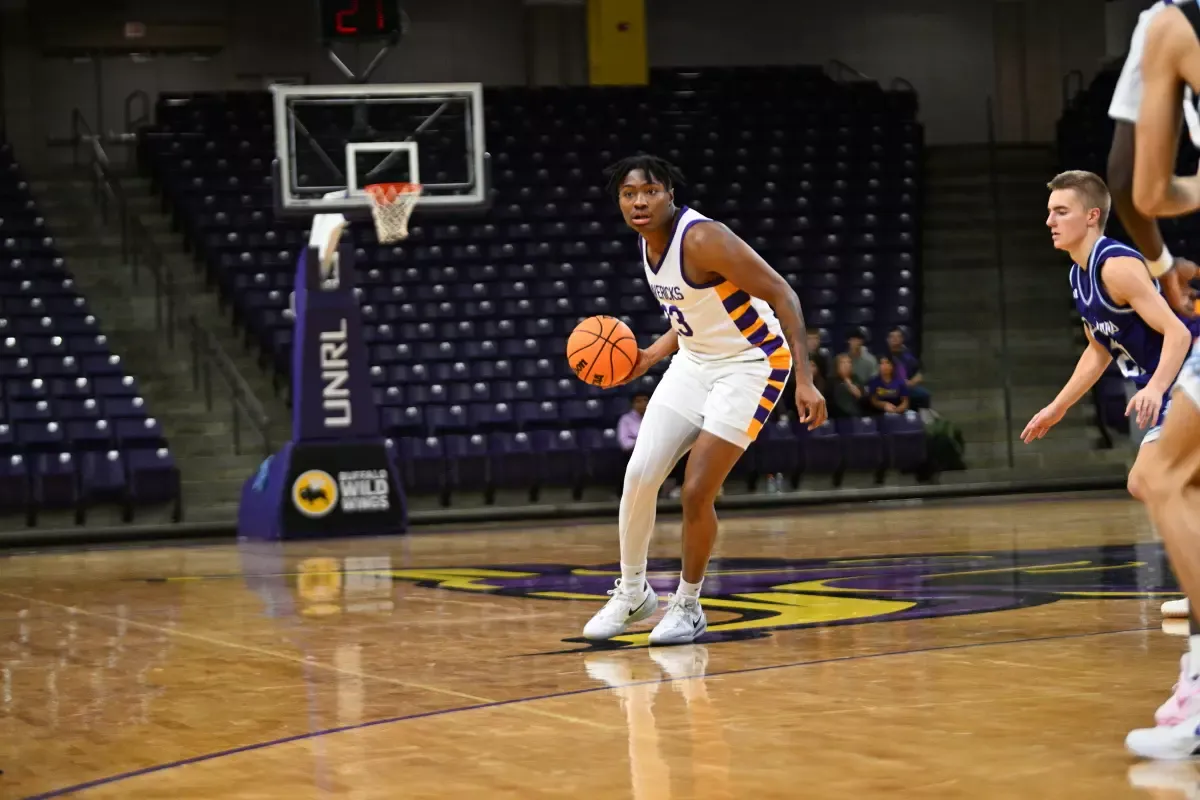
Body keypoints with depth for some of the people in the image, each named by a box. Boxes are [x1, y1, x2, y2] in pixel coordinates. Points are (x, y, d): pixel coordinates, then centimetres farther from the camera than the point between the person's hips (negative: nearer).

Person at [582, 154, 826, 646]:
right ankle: (631, 592, 18)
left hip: (749, 365, -8)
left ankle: (687, 606, 11)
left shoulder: (702, 239, -25)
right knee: (639, 476, -1)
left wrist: (804, 380, -29)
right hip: (695, 361, 8)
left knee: (696, 493, -11)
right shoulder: (647, 243, 0)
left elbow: (781, 295, -24)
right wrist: (655, 353, 7)